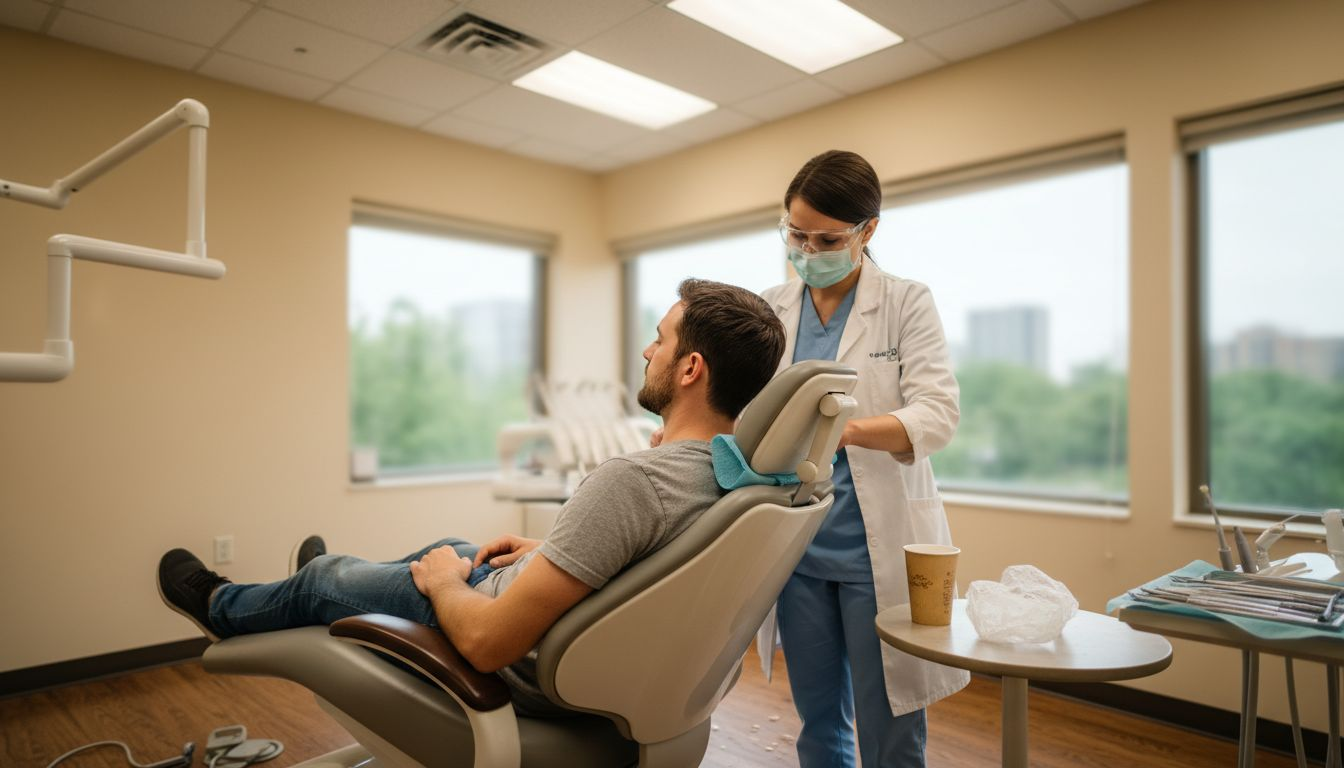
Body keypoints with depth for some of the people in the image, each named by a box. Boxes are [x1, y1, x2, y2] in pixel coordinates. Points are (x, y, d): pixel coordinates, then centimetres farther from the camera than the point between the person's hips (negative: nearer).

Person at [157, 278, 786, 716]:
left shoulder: (632, 478, -38)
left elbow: (487, 642, -33)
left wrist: (442, 583, -12)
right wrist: (548, 552, 8)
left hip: (517, 674, -7)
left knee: (326, 577, 15)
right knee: (451, 548, 29)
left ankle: (221, 608, 49)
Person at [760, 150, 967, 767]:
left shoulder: (907, 304, -3)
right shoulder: (770, 310, 6)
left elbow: (938, 413, -15)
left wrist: (845, 429, -34)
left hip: (879, 545, -3)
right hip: (797, 545, 3)